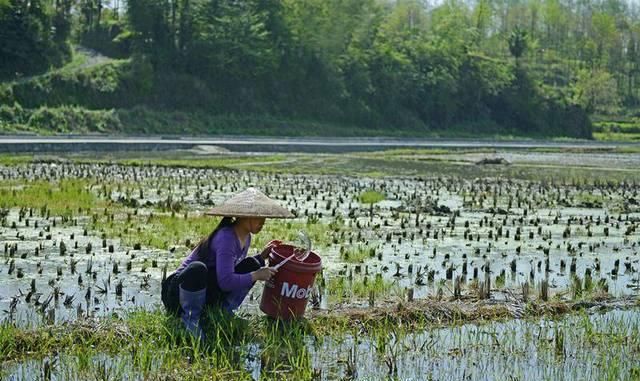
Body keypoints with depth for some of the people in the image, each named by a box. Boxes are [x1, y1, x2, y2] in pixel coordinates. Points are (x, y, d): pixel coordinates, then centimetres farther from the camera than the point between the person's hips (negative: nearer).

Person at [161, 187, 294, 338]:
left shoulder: (246, 237, 3)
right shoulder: (226, 237, -26)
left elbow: (237, 269, 12)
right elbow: (226, 281, -33)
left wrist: (262, 256, 2)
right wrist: (256, 276, -24)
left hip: (205, 290, 8)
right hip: (178, 290, -8)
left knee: (251, 265, -3)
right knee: (197, 269, -42)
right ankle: (190, 318, -16)